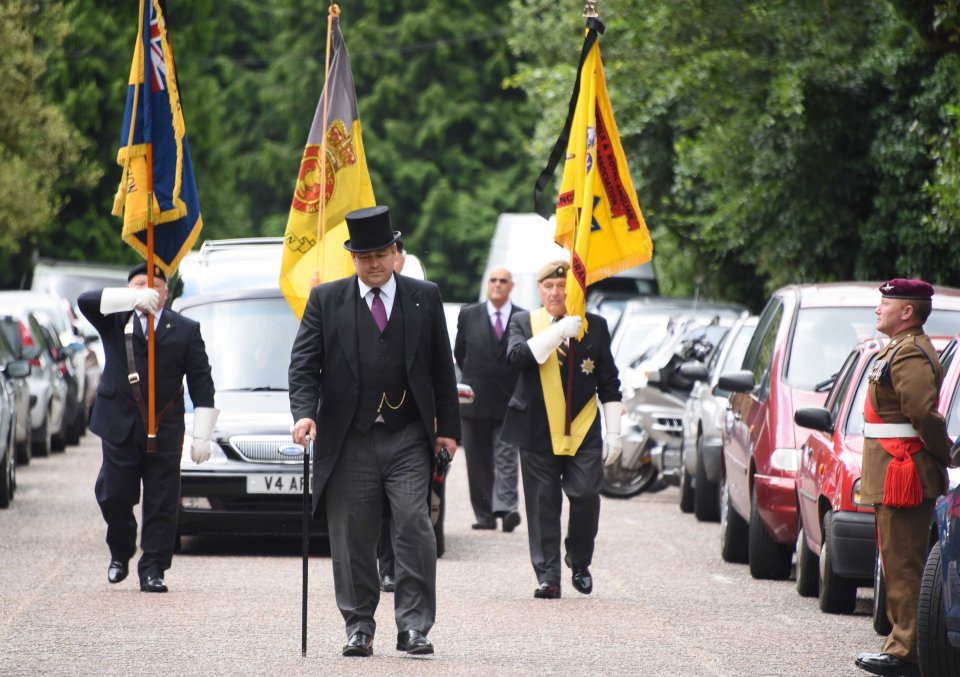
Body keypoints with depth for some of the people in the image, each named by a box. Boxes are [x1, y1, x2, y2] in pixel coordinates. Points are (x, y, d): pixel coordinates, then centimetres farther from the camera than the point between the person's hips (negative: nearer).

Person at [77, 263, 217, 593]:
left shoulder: (185, 330, 9)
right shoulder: (115, 321, 8)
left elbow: (201, 383, 5)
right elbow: (86, 302, -13)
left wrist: (201, 436, -3)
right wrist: (133, 299, -27)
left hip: (164, 430, 0)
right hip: (120, 426, 0)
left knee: (162, 504, -2)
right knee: (114, 496, 2)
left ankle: (152, 569, 4)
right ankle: (120, 554, 27)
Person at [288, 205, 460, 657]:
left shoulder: (424, 297, 8)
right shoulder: (326, 300, 5)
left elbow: (442, 367, 11)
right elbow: (303, 362, 1)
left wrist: (448, 427, 7)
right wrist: (305, 412, -15)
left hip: (408, 438, 0)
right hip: (350, 439, 0)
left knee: (414, 528, -10)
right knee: (352, 538, 3)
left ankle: (414, 628, -6)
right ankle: (358, 628, 13)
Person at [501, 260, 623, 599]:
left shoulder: (595, 326, 8)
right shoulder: (523, 322, 7)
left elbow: (609, 384, 10)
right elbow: (517, 356, -14)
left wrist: (614, 432, 5)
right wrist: (558, 332, -20)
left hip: (583, 432, 0)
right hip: (538, 430, 0)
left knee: (586, 497, -11)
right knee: (543, 507, 1)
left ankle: (579, 562, 12)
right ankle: (547, 575, 7)